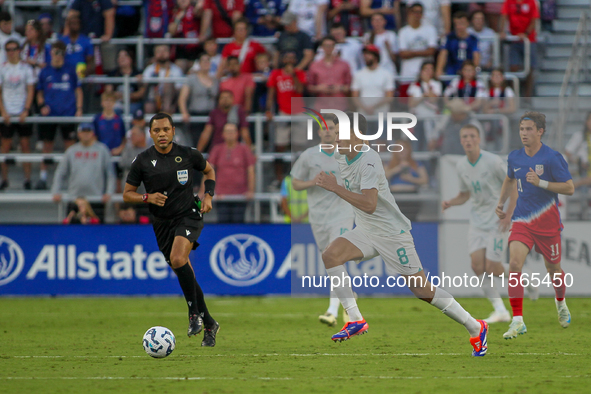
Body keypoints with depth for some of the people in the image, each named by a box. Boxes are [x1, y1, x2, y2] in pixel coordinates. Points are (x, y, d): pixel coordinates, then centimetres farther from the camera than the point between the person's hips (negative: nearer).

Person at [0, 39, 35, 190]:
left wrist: (26, 111, -9)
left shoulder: (26, 68, 2)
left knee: (25, 144, 1)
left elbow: (31, 90, 1)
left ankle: (27, 179, 5)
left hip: (23, 113, 0)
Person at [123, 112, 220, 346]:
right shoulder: (143, 161, -4)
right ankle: (208, 324, 22)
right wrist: (147, 197, -17)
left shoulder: (188, 155, -5)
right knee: (185, 275, 7)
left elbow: (209, 171, 15)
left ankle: (195, 313, -15)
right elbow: (127, 195, 2)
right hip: (162, 223, 3)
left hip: (188, 215, -3)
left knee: (178, 259, -29)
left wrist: (208, 195, -1)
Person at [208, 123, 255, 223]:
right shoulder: (217, 149, 7)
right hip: (222, 195, 1)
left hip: (240, 195, -1)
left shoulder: (244, 149, 3)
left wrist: (251, 191, -7)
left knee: (238, 222, -3)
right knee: (223, 222, -5)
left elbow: (250, 171, 3)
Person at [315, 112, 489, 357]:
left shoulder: (369, 160, -25)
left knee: (422, 289, -4)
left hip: (391, 233, -8)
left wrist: (335, 188, -33)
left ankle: (476, 329, 11)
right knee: (330, 255, -17)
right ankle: (356, 321, -13)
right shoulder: (341, 156, 2)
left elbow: (369, 204, -34)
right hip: (365, 232, 8)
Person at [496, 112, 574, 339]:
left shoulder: (552, 158, -12)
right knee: (514, 264, -18)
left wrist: (540, 182, -23)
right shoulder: (514, 158, 4)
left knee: (553, 269, 12)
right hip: (522, 219, 3)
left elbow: (569, 188, -13)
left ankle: (561, 303, 47)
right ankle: (517, 321, -18)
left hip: (547, 221, -3)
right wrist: (501, 203, 14)